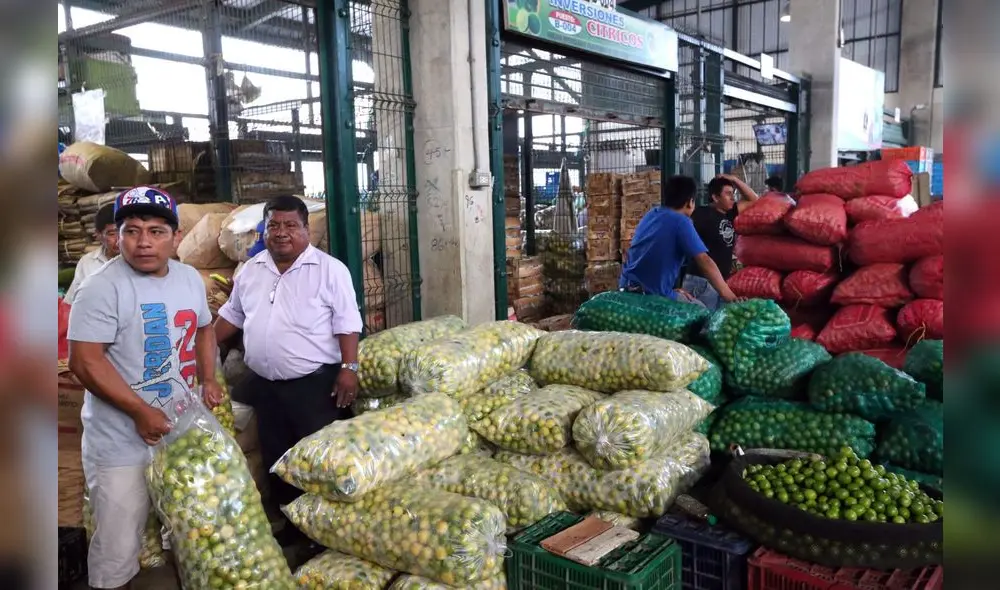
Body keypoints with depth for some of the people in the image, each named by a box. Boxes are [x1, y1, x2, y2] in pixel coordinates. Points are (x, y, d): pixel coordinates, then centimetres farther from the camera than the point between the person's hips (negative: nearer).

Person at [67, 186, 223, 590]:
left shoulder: (190, 278, 3)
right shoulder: (103, 287, -17)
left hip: (184, 429, 6)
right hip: (122, 442, -6)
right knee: (118, 546, 3)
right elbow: (85, 361, -20)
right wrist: (140, 411, -22)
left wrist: (208, 379, 7)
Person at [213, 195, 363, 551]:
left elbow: (347, 323, -11)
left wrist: (349, 368, -17)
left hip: (316, 383, -6)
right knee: (276, 460, 15)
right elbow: (232, 315, 20)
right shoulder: (250, 271, 9)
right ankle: (291, 523, 31)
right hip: (266, 385, 6)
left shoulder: (329, 269, -8)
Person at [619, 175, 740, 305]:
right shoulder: (681, 221, -9)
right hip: (655, 296, -8)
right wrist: (728, 295, -17)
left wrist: (673, 290, 26)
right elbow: (704, 260, -18)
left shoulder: (649, 216, 14)